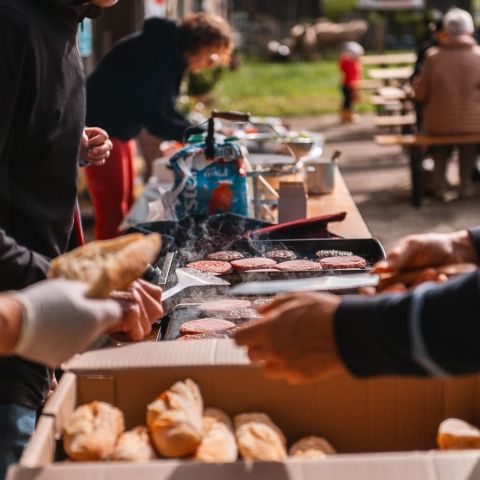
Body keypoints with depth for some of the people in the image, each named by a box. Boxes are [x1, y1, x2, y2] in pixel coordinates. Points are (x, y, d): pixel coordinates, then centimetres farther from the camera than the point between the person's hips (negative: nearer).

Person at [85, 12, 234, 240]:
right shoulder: (155, 53, -23)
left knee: (126, 205, 14)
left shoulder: (172, 56, 6)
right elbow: (154, 119, -22)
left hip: (121, 130, 10)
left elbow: (163, 110, 12)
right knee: (112, 212, -8)